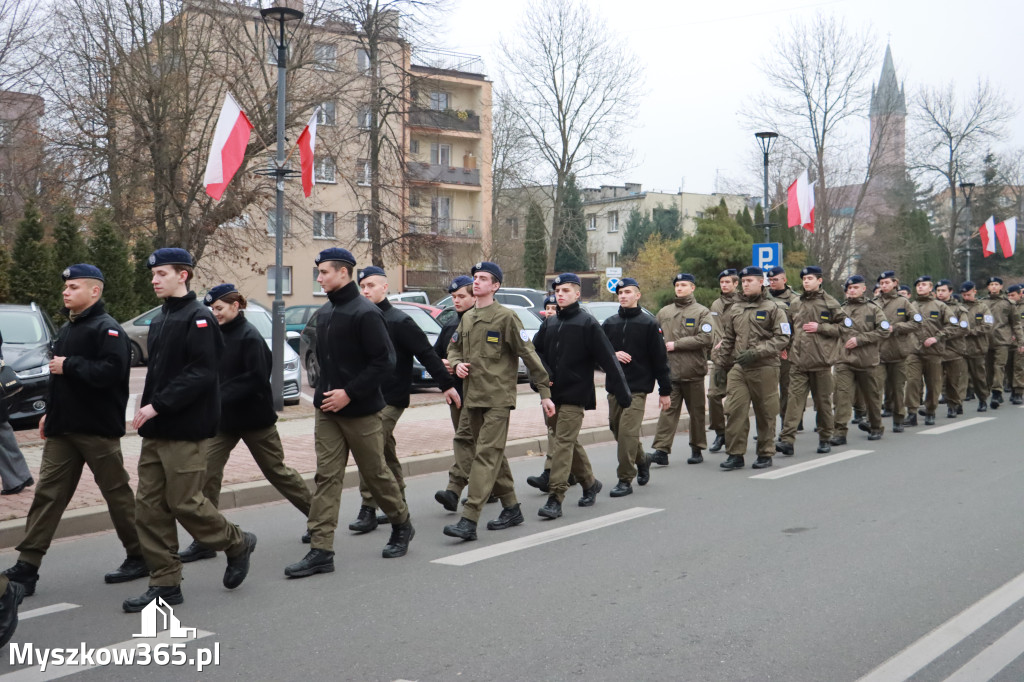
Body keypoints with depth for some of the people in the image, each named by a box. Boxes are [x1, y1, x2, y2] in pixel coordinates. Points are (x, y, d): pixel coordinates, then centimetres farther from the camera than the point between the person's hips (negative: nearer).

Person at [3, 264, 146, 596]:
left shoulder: (107, 329, -12)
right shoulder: (67, 329, 17)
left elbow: (111, 371, -27)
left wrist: (69, 365, -20)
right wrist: (50, 412, 16)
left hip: (97, 430, -8)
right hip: (62, 429, 8)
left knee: (117, 494, 3)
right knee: (47, 495, 4)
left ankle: (139, 557, 17)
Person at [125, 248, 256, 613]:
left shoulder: (198, 318, -11)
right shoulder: (160, 319, 17)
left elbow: (201, 374, -20)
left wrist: (158, 405, -22)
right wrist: (147, 410, 9)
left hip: (184, 431, -9)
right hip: (155, 431, 9)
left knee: (185, 502, -4)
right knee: (149, 506, 6)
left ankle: (237, 544, 21)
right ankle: (165, 583, 14)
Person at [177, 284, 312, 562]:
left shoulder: (249, 336, -15)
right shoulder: (218, 335, 8)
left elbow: (257, 379, -22)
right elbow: (213, 373, 15)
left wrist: (222, 396, -24)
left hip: (254, 419, -7)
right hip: (223, 419, 7)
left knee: (277, 471, 6)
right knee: (207, 474, -2)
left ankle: (317, 515, 26)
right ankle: (204, 541, 5)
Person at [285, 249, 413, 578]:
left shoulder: (366, 313, -14)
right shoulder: (324, 314, 12)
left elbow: (384, 361, -18)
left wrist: (349, 393, -20)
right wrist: (323, 395, 13)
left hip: (360, 412, -7)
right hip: (327, 412, 7)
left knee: (375, 473, 7)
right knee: (326, 477, 1)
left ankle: (402, 525, 30)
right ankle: (321, 550, 1)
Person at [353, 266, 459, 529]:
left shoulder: (399, 321, -10)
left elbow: (427, 354, -11)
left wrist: (446, 384, -12)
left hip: (390, 400, -7)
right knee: (386, 452, 15)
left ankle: (368, 510, -7)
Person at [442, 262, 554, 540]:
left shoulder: (505, 317, -7)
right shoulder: (467, 318, 13)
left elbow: (528, 354, -6)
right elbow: (453, 347, 27)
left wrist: (544, 393, -7)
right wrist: (456, 363, 3)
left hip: (498, 398, -7)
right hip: (472, 397, 7)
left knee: (486, 455, -10)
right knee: (494, 455, 14)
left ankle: (469, 521, -15)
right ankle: (511, 508, 27)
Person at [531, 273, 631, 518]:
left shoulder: (587, 323, -6)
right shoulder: (550, 323, 11)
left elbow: (608, 359, -9)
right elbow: (535, 350, 17)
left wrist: (623, 394, -12)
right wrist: (543, 374, -3)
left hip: (575, 394, -6)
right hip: (552, 394, 6)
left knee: (563, 442, -11)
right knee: (570, 442, 15)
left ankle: (556, 498, -12)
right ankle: (590, 483, 33)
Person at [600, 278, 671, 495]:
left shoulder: (649, 324, -1)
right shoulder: (609, 324, 10)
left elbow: (660, 359, 0)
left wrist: (665, 390, -1)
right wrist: (612, 355, -8)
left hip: (638, 388, -5)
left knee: (627, 432, -13)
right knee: (617, 431, 12)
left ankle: (625, 480, -5)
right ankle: (642, 461, 37)